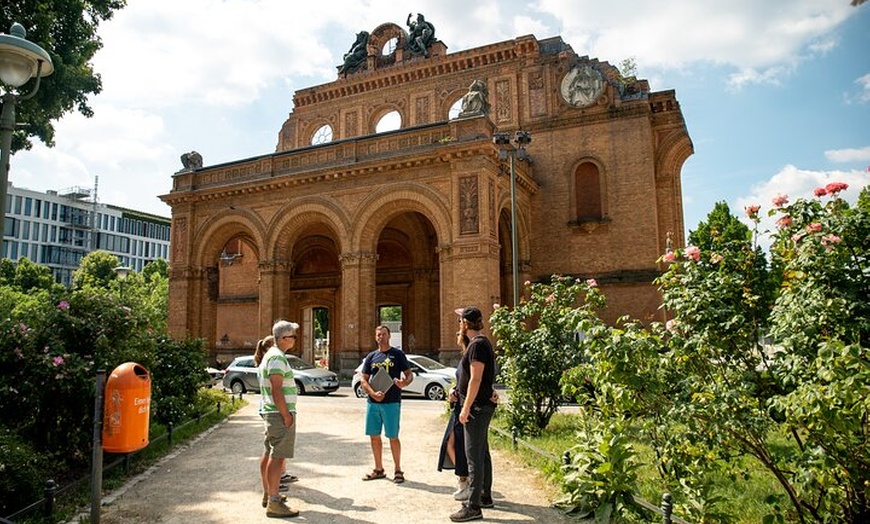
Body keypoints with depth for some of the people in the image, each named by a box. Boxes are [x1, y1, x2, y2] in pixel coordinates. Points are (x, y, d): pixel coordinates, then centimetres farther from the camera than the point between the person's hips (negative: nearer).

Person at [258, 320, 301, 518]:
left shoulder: (270, 355, 16)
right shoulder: (277, 358, -18)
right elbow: (276, 390, -24)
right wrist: (286, 415, -20)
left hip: (269, 412, 11)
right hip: (280, 413, -11)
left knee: (268, 453, 18)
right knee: (277, 457, -9)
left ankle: (268, 493, 30)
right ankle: (274, 503, -7)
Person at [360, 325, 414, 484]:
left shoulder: (397, 354, 2)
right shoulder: (371, 357, 11)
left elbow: (409, 375, 2)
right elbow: (363, 379, 8)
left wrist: (404, 383, -22)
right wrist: (373, 393, -10)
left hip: (392, 402, -4)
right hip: (372, 402, 4)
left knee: (393, 437, -1)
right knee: (374, 436, 9)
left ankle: (398, 470, 12)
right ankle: (379, 469, 23)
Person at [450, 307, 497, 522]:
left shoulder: (477, 345, -17)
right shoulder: (482, 342, 14)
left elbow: (475, 379, -22)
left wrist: (466, 408, -21)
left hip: (477, 407, -11)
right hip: (483, 406, 11)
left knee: (474, 456, -7)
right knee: (482, 453, 18)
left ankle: (473, 507, -2)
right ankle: (485, 496, 29)